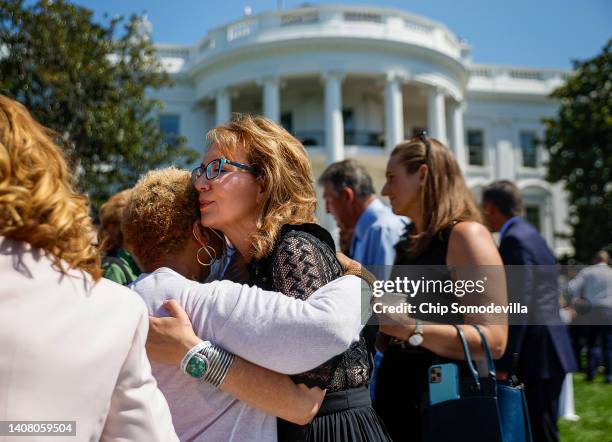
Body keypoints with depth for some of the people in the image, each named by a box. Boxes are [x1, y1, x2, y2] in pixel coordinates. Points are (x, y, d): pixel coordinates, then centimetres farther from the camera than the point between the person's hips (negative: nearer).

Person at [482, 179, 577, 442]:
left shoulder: (514, 239, -14)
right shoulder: (530, 234, 16)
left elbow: (518, 306, -20)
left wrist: (504, 363, -19)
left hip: (536, 354, -10)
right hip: (549, 351, 10)